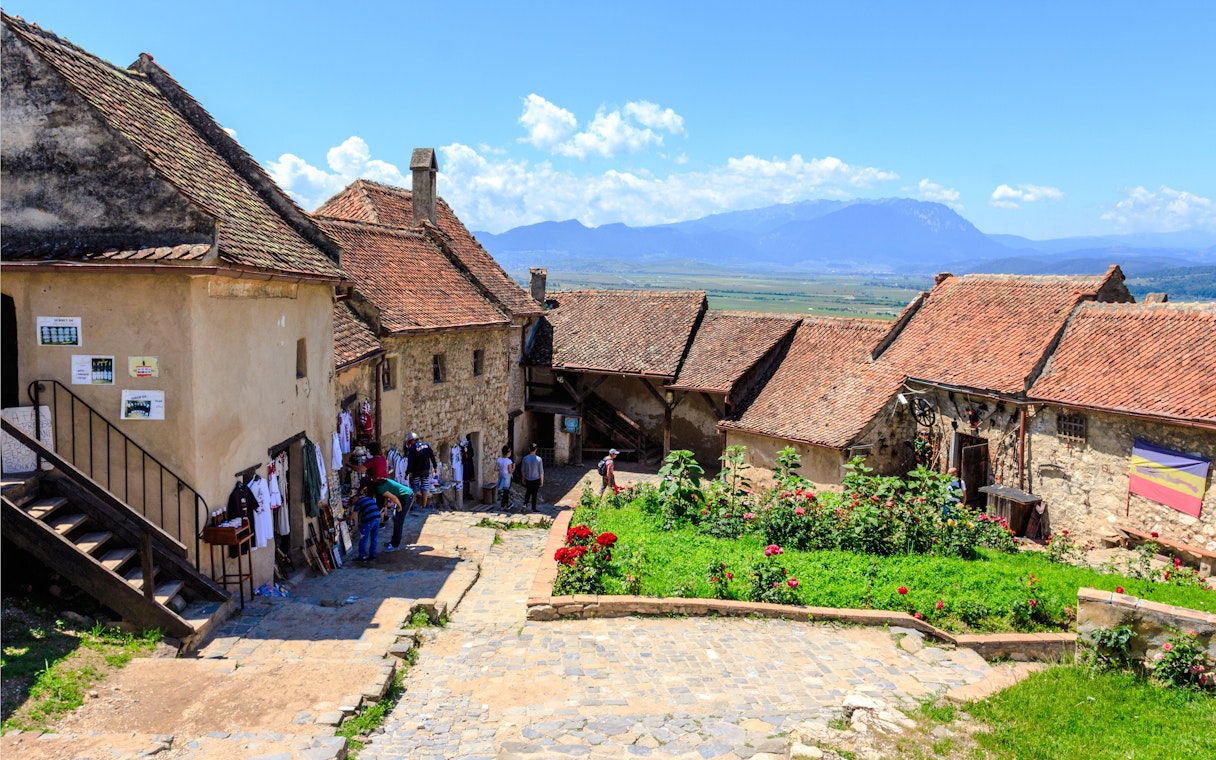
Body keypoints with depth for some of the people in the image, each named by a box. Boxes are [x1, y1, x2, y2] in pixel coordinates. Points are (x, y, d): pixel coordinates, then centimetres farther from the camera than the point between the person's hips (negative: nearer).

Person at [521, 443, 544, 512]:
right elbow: (541, 471, -10)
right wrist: (542, 480, 2)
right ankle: (533, 508, 16)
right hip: (536, 480, -2)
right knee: (534, 494, 9)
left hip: (528, 480, 2)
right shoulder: (539, 459, -16)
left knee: (528, 492, 25)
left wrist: (523, 479, 14)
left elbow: (523, 470, 0)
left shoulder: (525, 458, -10)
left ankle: (525, 503, 23)